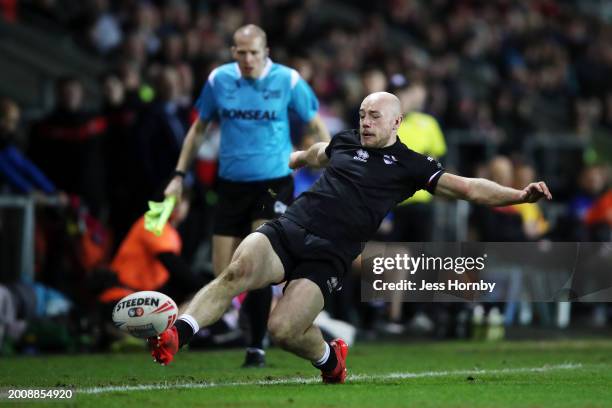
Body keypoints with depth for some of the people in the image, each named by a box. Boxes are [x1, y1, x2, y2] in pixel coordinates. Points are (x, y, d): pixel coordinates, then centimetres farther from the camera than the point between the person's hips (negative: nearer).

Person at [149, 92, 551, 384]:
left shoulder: (409, 165, 8)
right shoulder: (344, 143, 19)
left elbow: (468, 188, 4)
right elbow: (311, 154, 42)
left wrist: (520, 195, -7)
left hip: (328, 258, -3)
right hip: (287, 230, 3)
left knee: (283, 329, -22)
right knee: (239, 270, -30)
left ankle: (330, 359, 12)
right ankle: (173, 337, -35)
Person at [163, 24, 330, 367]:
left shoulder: (287, 80, -7)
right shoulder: (219, 80, 1)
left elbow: (316, 124, 4)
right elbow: (199, 127, 15)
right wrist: (180, 175, 12)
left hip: (273, 183, -3)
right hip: (232, 185, 4)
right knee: (223, 274, -1)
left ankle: (257, 347, -7)